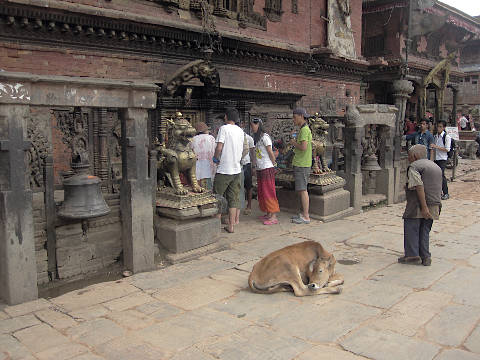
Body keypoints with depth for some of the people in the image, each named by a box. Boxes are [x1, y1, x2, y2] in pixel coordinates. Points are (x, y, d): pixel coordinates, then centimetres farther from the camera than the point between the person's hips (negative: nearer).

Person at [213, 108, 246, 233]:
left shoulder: (224, 128, -9)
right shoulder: (241, 131, 11)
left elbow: (219, 147, -18)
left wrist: (216, 158, -1)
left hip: (224, 169, -6)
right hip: (237, 168, 6)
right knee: (234, 198, 8)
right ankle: (233, 223, 10)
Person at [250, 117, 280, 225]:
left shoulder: (265, 137, -13)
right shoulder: (257, 137, 16)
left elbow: (270, 152, -12)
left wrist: (274, 163, -1)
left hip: (267, 168, -9)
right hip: (259, 168, 9)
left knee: (268, 192, -8)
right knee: (261, 192, 12)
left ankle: (274, 216, -4)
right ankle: (268, 213, 21)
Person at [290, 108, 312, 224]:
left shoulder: (305, 130, -14)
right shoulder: (303, 129, 18)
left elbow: (303, 147, -25)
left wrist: (294, 143, -10)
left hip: (302, 165, -10)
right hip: (300, 164, 10)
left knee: (302, 190, -8)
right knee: (300, 190, 14)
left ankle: (306, 217, -4)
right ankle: (303, 213, 22)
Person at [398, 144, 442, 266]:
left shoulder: (414, 167, -6)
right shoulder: (436, 167, 21)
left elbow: (419, 187, -18)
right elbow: (439, 189, 21)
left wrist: (424, 207, -21)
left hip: (418, 206, -8)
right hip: (434, 205, 8)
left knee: (411, 229, 2)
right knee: (424, 231, 13)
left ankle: (412, 255, 2)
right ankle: (425, 257, 12)